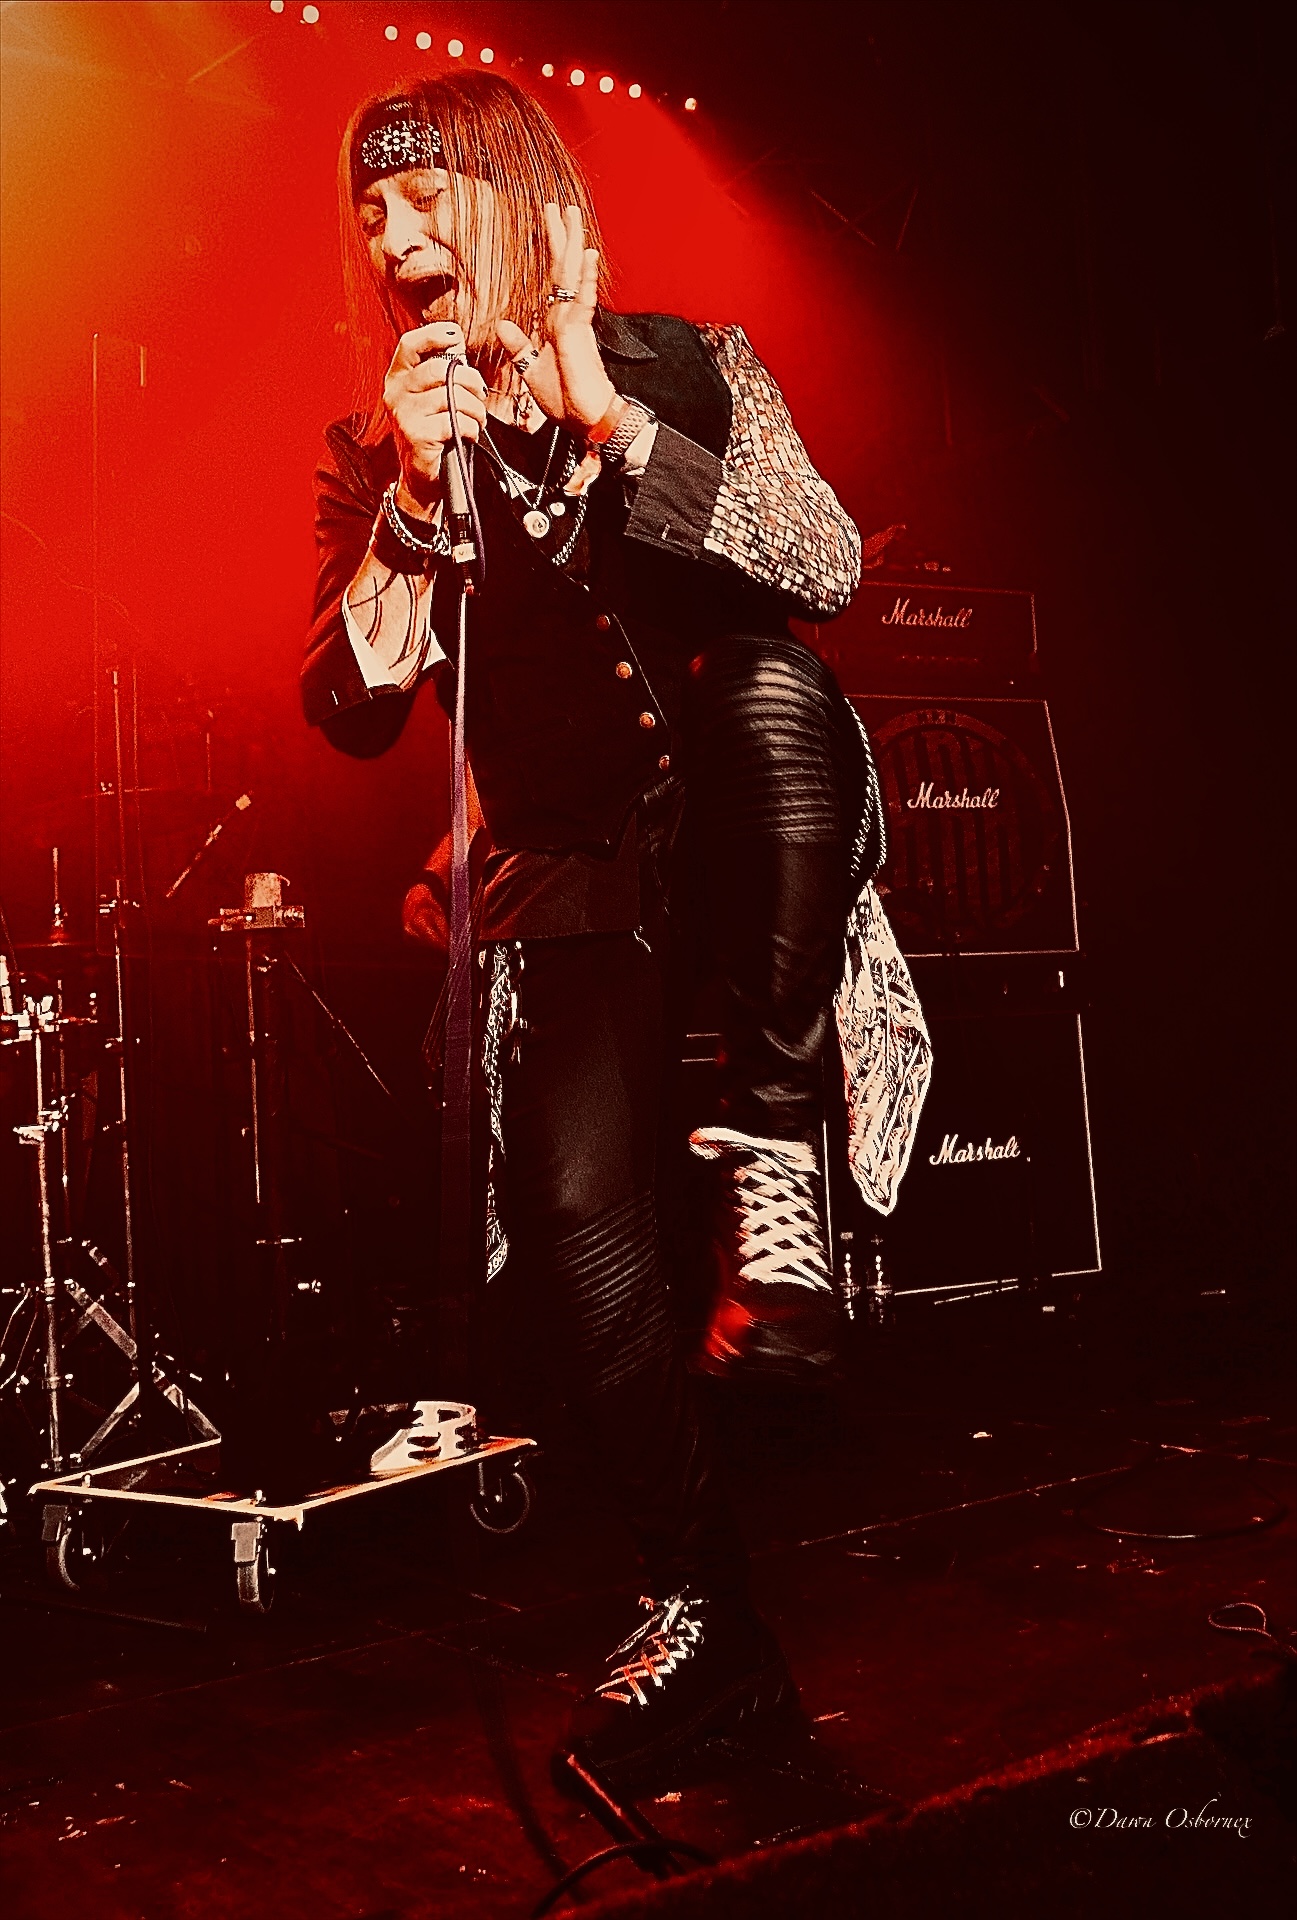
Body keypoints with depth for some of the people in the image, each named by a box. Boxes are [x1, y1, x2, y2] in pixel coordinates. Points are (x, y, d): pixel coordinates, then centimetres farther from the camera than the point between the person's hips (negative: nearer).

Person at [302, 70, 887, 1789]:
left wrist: (616, 433, -22)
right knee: (573, 1211, -17)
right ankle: (707, 1623, 2)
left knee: (774, 684, -36)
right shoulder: (374, 452, 7)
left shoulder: (687, 363, 3)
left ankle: (775, 1160, -21)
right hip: (572, 865, 2)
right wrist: (412, 499, -16)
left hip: (755, 820, -1)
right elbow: (353, 712, -4)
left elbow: (830, 567, -13)